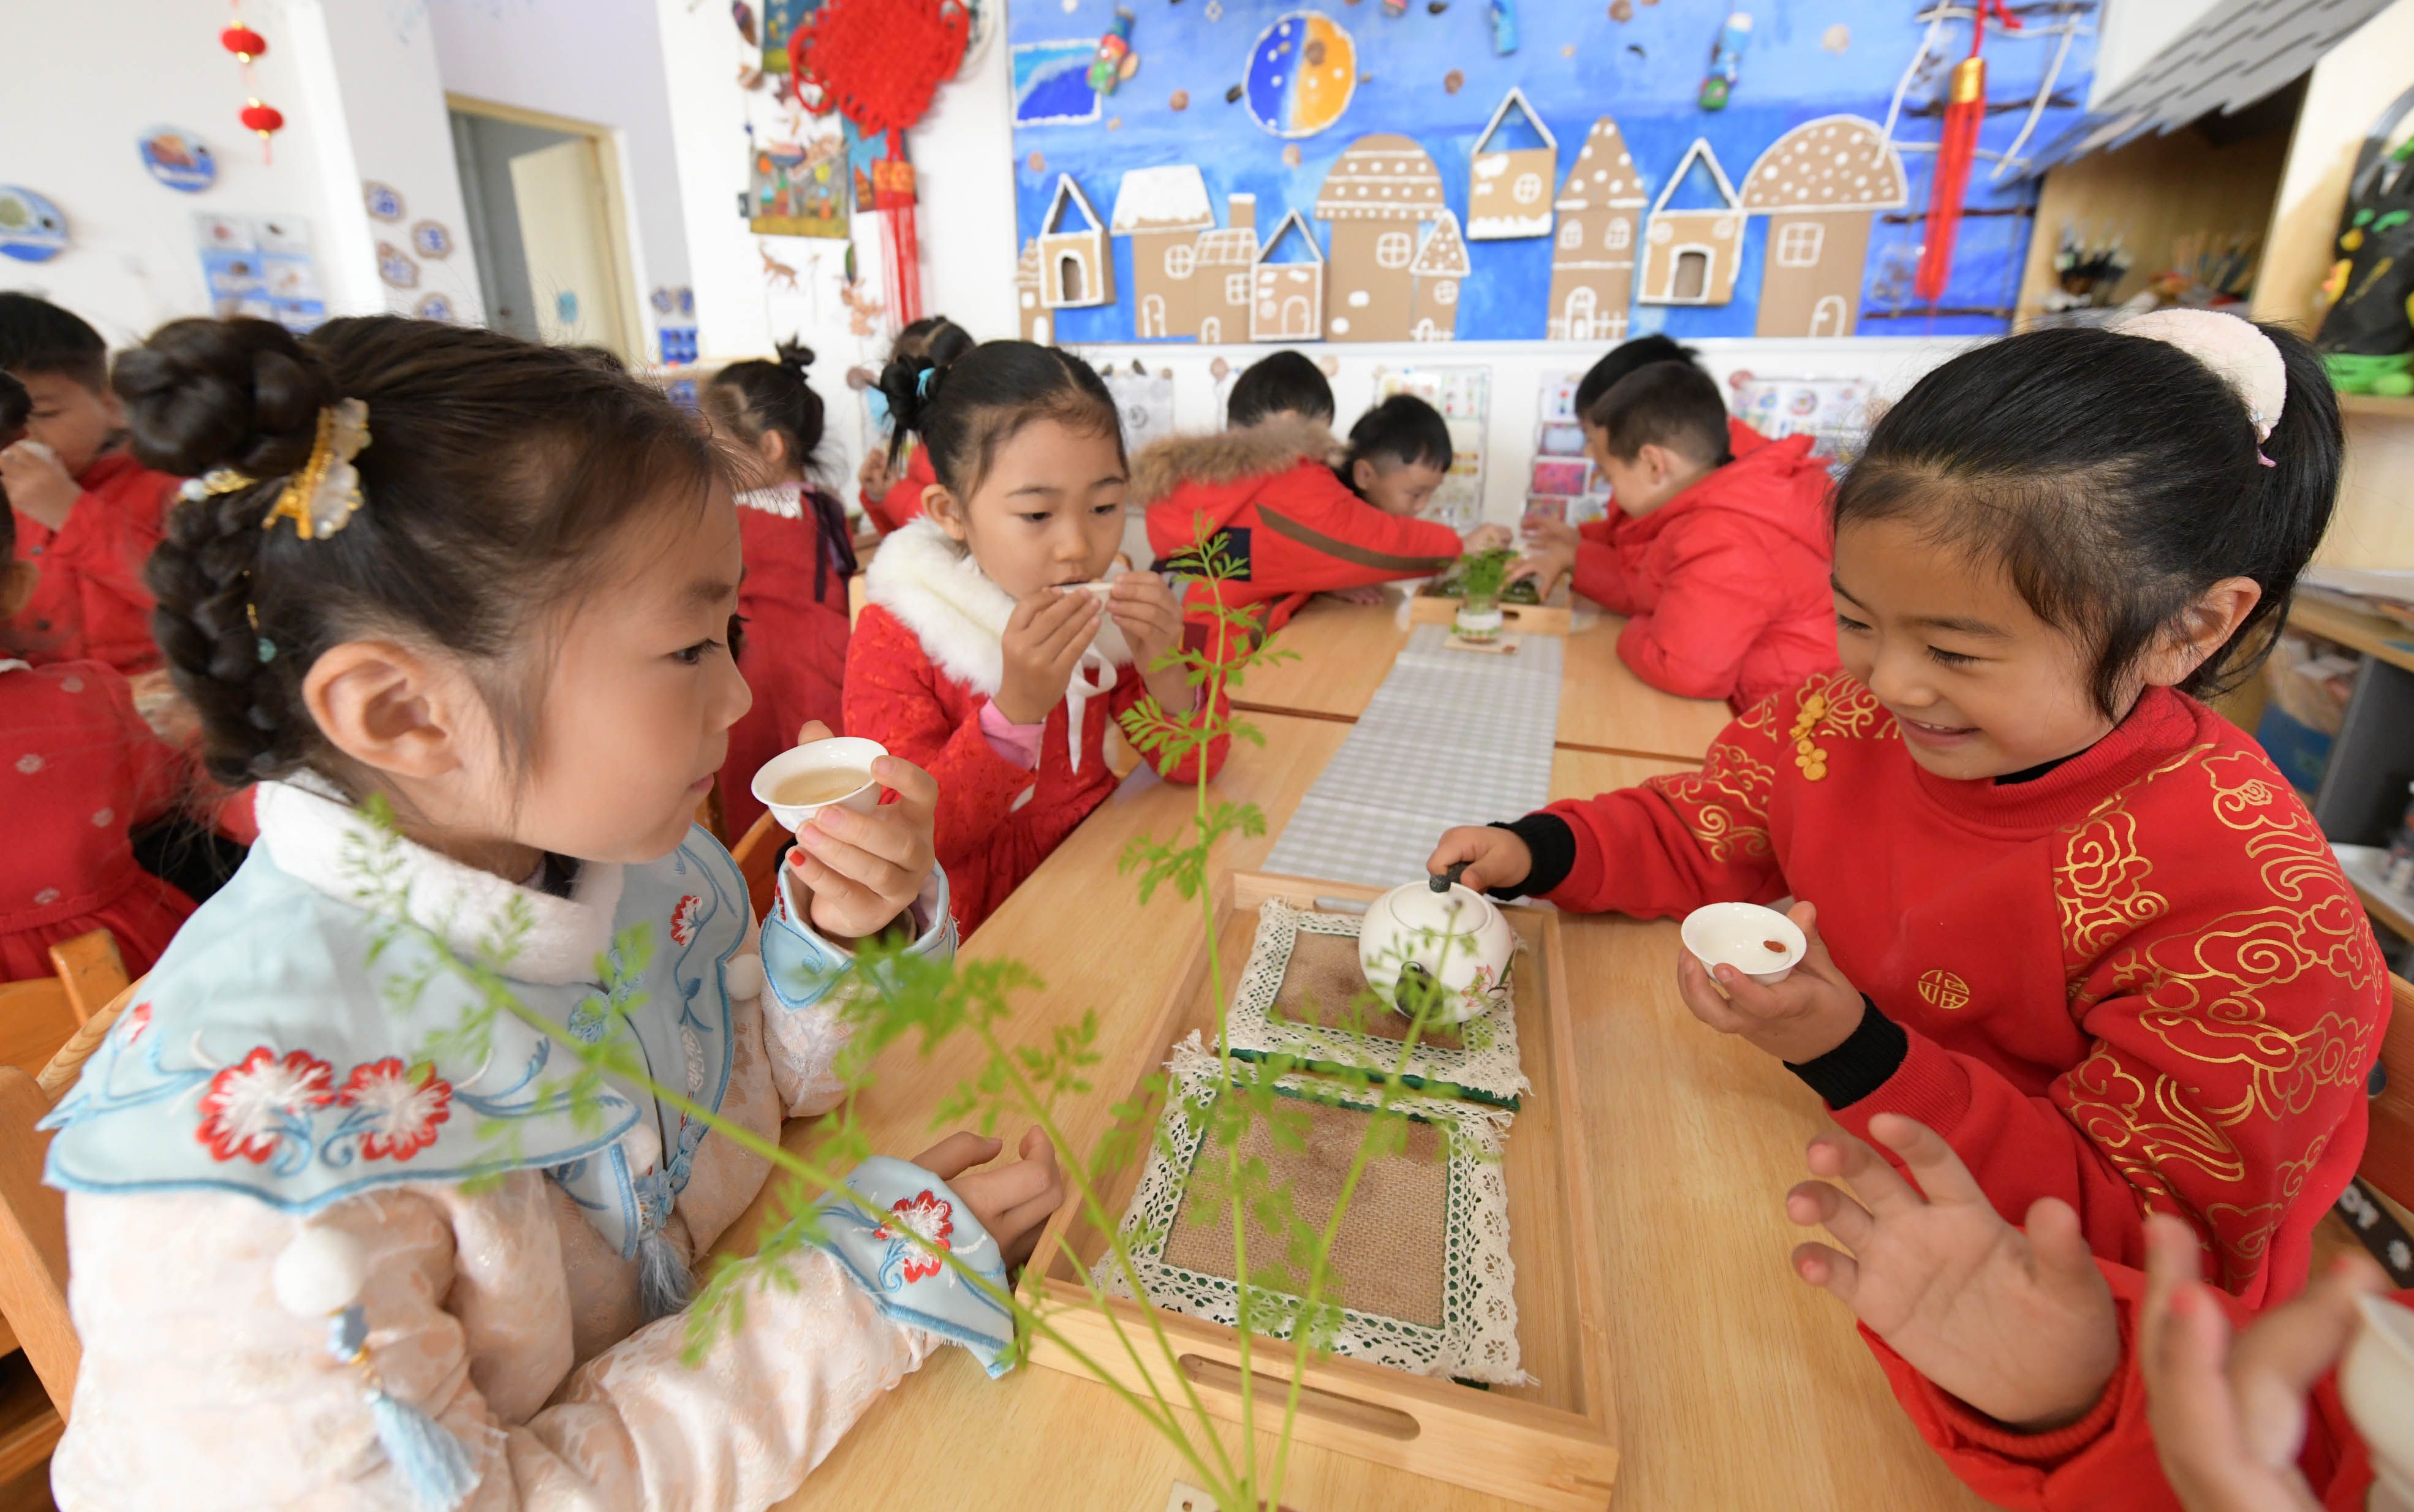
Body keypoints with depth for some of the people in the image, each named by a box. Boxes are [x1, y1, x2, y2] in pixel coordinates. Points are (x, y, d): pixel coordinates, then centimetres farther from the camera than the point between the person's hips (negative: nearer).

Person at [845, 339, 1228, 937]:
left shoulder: (1102, 610, 0)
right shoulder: (892, 640, -12)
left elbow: (1194, 766, 0)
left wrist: (1162, 669, -20)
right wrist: (1016, 708, -30)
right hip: (972, 934, -3)